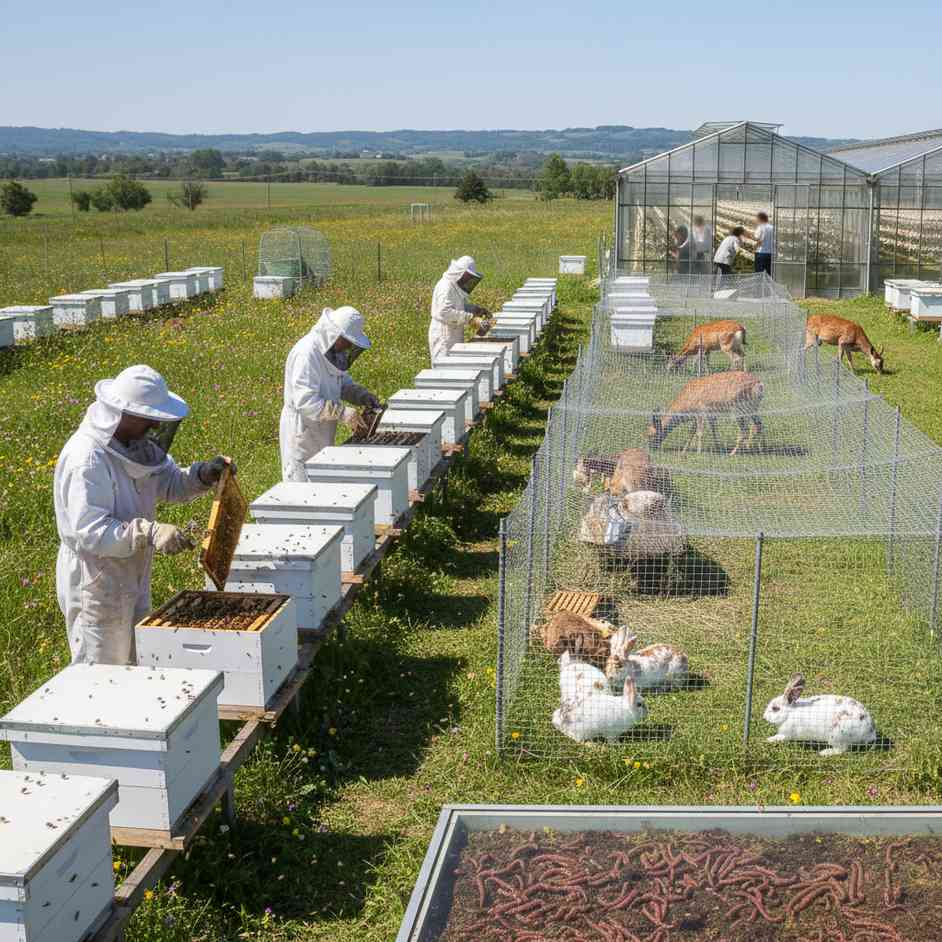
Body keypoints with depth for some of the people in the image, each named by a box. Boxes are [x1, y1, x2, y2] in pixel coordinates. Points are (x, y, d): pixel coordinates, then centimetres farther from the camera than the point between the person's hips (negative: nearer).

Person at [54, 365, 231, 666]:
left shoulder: (135, 444, 2)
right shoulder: (86, 459, -26)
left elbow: (169, 483, 13)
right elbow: (88, 532, -32)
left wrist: (204, 474, -6)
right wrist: (150, 532, -40)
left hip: (133, 579, 9)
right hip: (96, 586, -9)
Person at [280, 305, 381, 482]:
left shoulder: (333, 350, 5)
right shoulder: (306, 353, -25)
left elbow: (342, 380, 19)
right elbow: (305, 401, -30)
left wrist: (361, 395, 0)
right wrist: (342, 412, -32)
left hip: (321, 432, 9)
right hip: (303, 433, -9)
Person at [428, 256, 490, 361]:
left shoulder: (456, 286, 13)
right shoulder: (445, 287, -18)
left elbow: (463, 305, 25)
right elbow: (445, 313, -30)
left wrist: (478, 309, 7)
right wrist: (469, 316, -29)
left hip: (454, 336, 10)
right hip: (444, 336, -10)